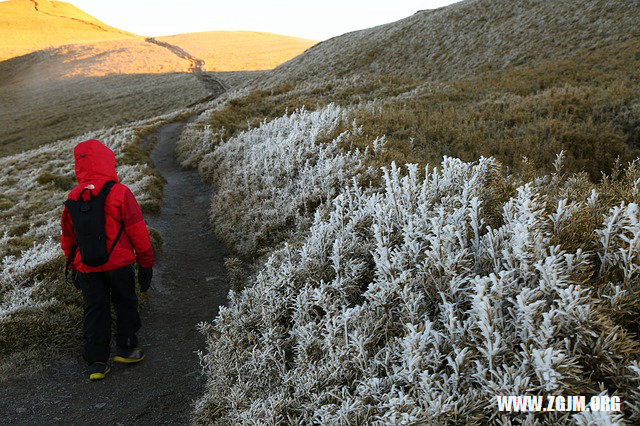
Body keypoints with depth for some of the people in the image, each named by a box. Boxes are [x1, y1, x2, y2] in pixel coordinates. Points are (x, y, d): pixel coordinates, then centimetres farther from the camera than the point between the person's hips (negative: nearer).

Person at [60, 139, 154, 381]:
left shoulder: (72, 200, 6)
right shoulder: (119, 192, -10)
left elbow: (67, 239, 14)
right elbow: (138, 231, -10)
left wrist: (74, 267, 26)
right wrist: (146, 263, -1)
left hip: (86, 268, 4)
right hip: (118, 263, -4)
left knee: (95, 310, 11)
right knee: (125, 304, 14)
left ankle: (96, 363, 14)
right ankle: (126, 349, 25)